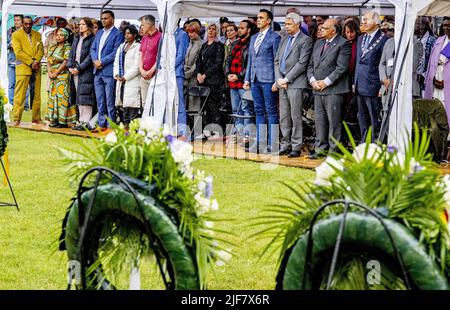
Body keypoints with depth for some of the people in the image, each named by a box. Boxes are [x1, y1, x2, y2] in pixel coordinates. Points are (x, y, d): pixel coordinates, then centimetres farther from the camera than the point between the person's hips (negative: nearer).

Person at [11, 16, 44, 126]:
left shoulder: (37, 35, 16)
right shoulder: (16, 35, 1)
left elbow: (41, 50, 9)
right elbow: (18, 52, -8)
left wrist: (36, 61, -9)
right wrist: (31, 62, -13)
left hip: (36, 68, 5)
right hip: (23, 67, -4)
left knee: (37, 95, 4)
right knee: (20, 95, -8)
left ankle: (36, 119, 10)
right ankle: (17, 119, -7)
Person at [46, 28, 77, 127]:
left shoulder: (67, 47, -4)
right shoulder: (52, 48, 17)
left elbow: (65, 62, -12)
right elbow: (49, 61, 13)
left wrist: (56, 73, -12)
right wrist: (50, 72, -4)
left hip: (63, 74, -7)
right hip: (53, 76, 7)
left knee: (62, 96, -9)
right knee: (53, 96, 5)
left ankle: (63, 120, -9)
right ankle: (54, 119, 8)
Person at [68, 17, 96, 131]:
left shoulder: (92, 39, -6)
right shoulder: (77, 39, 18)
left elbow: (90, 56, -12)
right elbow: (72, 53, 17)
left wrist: (79, 68, -14)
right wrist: (70, 66, 1)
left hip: (87, 71, -7)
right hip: (75, 70, 7)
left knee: (85, 96, -11)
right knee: (79, 96, 7)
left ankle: (86, 122, -10)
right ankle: (81, 120, 10)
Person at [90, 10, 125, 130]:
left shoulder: (118, 34, -4)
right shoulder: (99, 33, 19)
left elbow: (116, 52, -12)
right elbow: (93, 49, 16)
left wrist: (102, 62, -13)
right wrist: (95, 60, -3)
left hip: (109, 71, -7)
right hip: (98, 71, 7)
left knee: (110, 101, -5)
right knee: (100, 101, 9)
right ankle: (102, 124, 14)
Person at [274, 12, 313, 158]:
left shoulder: (305, 40, -5)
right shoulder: (284, 40, 18)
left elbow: (302, 63, -12)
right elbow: (277, 60, 16)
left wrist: (286, 79, -13)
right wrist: (279, 79, 1)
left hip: (296, 83, -7)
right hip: (282, 83, 7)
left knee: (295, 117, -5)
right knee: (284, 117, 9)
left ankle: (296, 147, -1)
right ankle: (285, 145, 15)